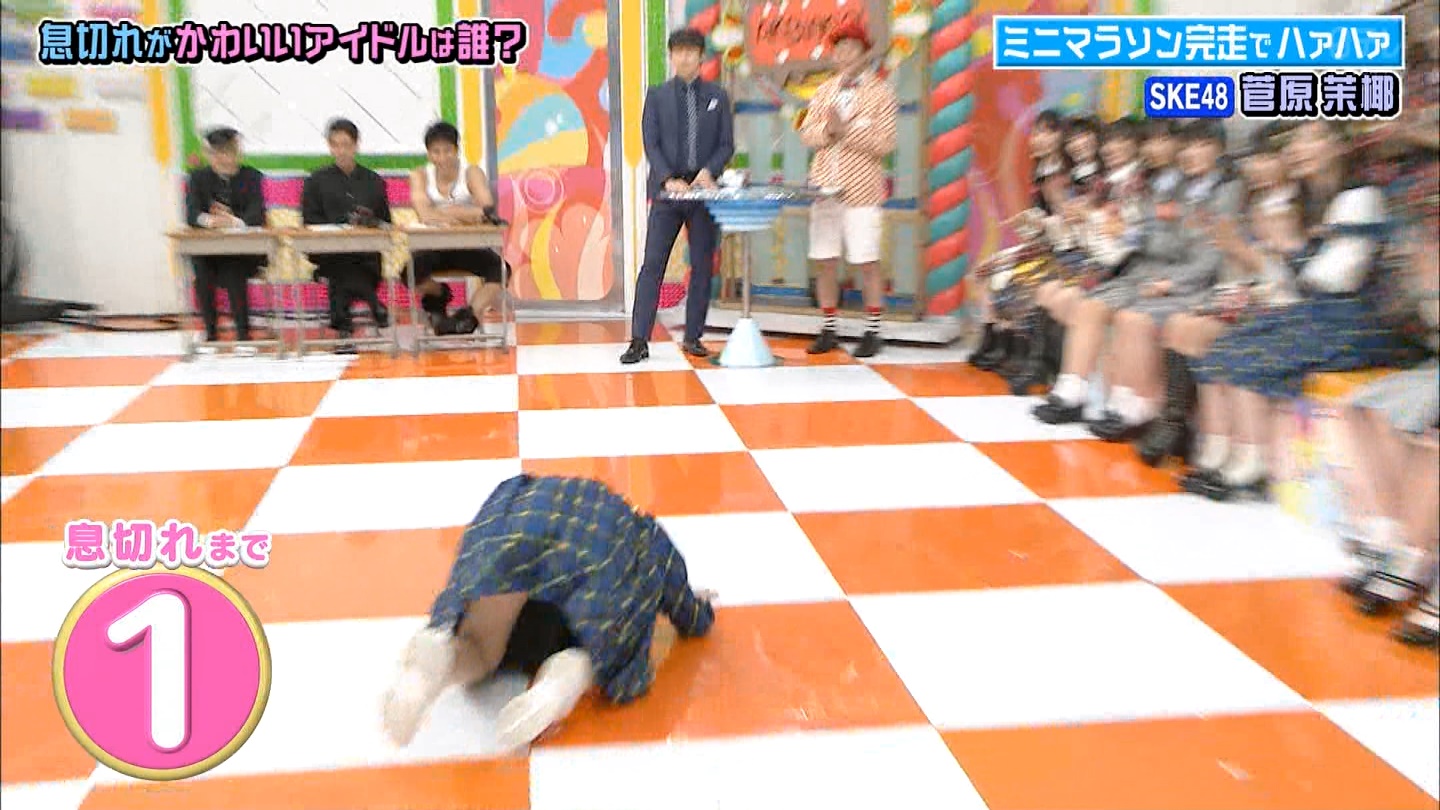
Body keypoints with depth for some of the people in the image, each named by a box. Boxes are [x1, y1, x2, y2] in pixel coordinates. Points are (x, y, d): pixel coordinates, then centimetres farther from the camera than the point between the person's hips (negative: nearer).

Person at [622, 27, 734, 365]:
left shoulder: (718, 96, 9)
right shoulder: (657, 96, 6)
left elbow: (727, 145, 6)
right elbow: (651, 144, 0)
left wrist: (709, 170, -12)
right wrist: (668, 179, -15)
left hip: (704, 191, 2)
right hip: (666, 191, -1)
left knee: (703, 266, 4)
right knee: (652, 264, -5)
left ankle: (693, 337, 14)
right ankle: (639, 340, -4)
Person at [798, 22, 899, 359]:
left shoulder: (880, 92, -1)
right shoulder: (825, 91, 13)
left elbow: (885, 144, -8)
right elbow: (806, 134, 8)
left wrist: (845, 130, -15)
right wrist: (827, 131, -12)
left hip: (862, 189, -4)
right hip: (824, 186, 4)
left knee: (867, 263, -1)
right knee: (824, 261, 6)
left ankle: (872, 332, 9)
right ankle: (828, 331, 17)